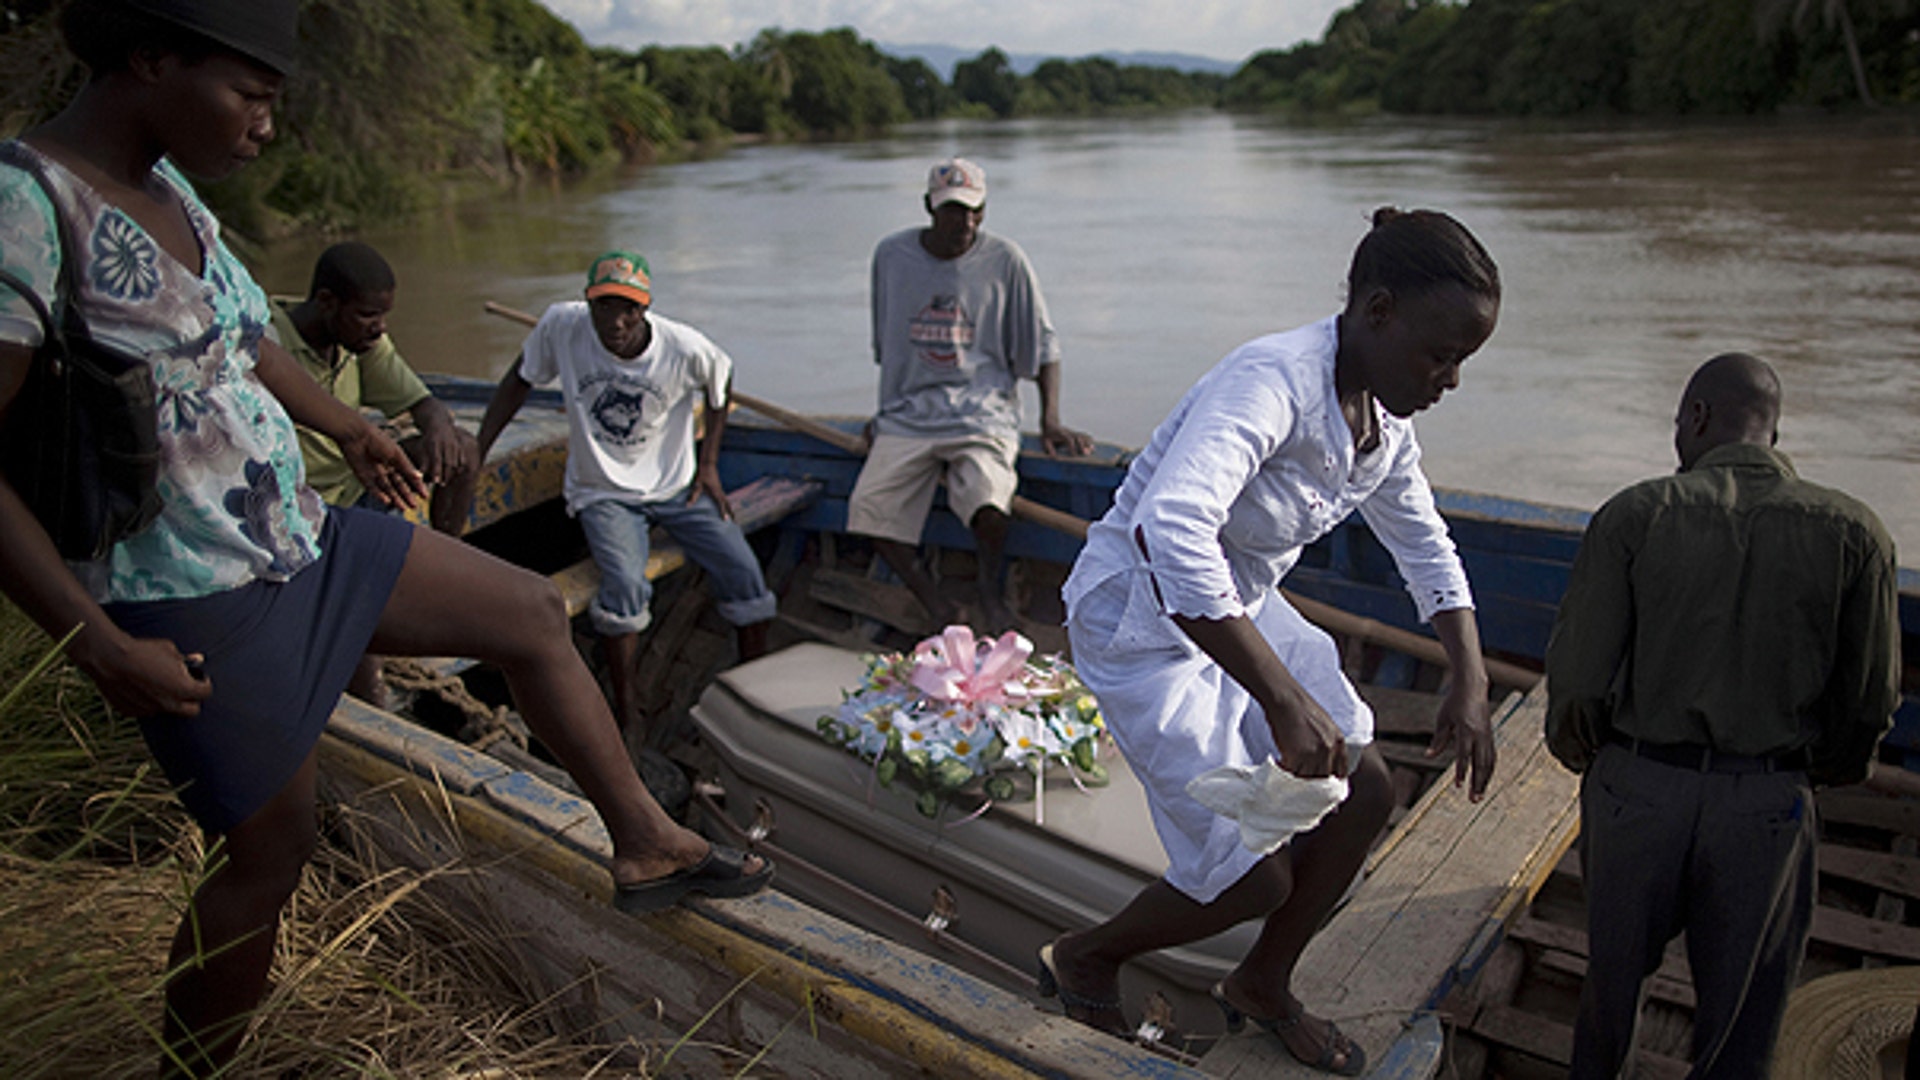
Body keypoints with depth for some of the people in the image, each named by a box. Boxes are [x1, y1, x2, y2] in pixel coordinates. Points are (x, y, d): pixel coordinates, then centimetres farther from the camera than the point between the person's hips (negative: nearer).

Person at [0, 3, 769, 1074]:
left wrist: (346, 425, 35)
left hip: (298, 542, 9)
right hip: (196, 613, -9)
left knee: (534, 611, 10)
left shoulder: (164, 184, 5)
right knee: (272, 847, 6)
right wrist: (101, 646, -23)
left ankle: (648, 844, 21)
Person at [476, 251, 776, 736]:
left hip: (675, 486, 1)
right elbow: (520, 379, 3)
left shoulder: (685, 348, -16)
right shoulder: (561, 327, -15)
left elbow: (720, 383, 7)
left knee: (742, 569, -13)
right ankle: (628, 714, -15)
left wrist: (708, 464, 2)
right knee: (625, 582, -29)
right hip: (604, 492, -1)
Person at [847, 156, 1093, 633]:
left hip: (982, 410, -3)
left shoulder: (1005, 260, 0)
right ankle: (938, 609, -4)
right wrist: (887, 408, 19)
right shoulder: (892, 254, 7)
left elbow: (1042, 345, 5)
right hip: (908, 414, 3)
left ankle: (990, 589, -1)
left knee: (987, 501, -31)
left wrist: (1051, 419, -6)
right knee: (870, 506, -19)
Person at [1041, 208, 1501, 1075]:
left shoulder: (1384, 416, -3)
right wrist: (1285, 700, -46)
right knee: (1257, 877, -3)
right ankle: (1083, 959, 26)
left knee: (1364, 794, 8)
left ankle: (1262, 987, 33)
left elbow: (1425, 549, 14)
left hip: (1241, 609, 9)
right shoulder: (1271, 384, -32)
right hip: (1143, 623, -8)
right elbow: (1169, 532, -48)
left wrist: (1470, 684, 4)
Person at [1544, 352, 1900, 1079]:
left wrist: (1579, 749, 9)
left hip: (1636, 789, 0)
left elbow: (1579, 677, -11)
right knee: (1744, 999, 17)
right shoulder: (1852, 533, -8)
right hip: (1767, 802, 0)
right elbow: (1870, 699, -1)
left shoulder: (1634, 516, -12)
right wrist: (1822, 771, 18)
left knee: (1616, 964, 22)